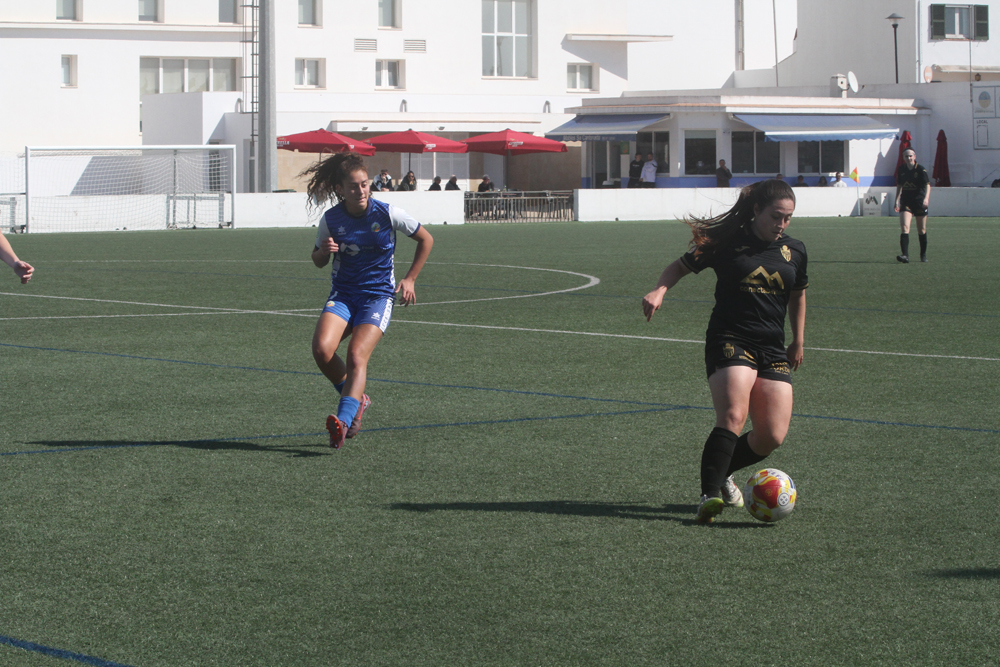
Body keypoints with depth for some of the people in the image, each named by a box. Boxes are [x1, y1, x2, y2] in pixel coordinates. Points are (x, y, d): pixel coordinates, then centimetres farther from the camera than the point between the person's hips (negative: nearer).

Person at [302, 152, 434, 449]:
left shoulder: (388, 214, -9)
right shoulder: (331, 219, -4)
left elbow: (426, 239, 5)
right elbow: (318, 261, 12)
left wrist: (409, 279, 4)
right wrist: (323, 251, -12)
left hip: (379, 294, -3)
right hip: (343, 293, 3)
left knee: (357, 355, -23)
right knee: (322, 349, -21)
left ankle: (343, 420, -33)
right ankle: (357, 399, 2)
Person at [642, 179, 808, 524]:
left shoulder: (794, 250, 12)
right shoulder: (728, 242, -1)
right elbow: (681, 266, 6)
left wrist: (798, 342, 30)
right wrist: (659, 290, -12)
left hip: (773, 350, 5)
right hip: (730, 341, -5)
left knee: (772, 436, -5)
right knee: (732, 418, -26)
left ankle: (721, 473, 22)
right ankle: (710, 494, -29)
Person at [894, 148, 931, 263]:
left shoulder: (921, 170, -9)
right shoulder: (901, 170, 4)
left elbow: (927, 184, -17)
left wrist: (926, 198, -33)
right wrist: (897, 200, 11)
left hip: (920, 202, -3)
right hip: (906, 202, 3)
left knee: (922, 230, 8)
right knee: (904, 227, -16)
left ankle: (923, 255, 25)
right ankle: (905, 255, -24)